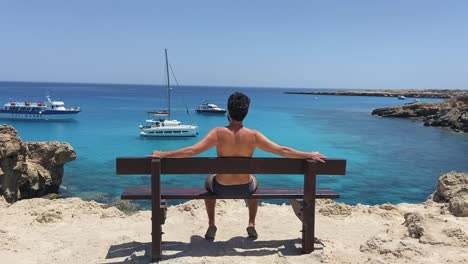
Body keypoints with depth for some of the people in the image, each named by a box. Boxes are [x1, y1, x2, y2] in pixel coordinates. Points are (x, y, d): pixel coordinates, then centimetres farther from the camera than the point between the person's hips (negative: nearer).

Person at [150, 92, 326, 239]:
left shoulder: (218, 133, -19)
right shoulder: (253, 135, -16)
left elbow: (191, 150, -22)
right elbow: (282, 151, -15)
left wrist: (162, 155, -12)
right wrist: (310, 155, -4)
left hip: (221, 188, -1)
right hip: (245, 189, 1)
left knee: (209, 180, 36)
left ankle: (211, 226, 34)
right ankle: (252, 225, 37)